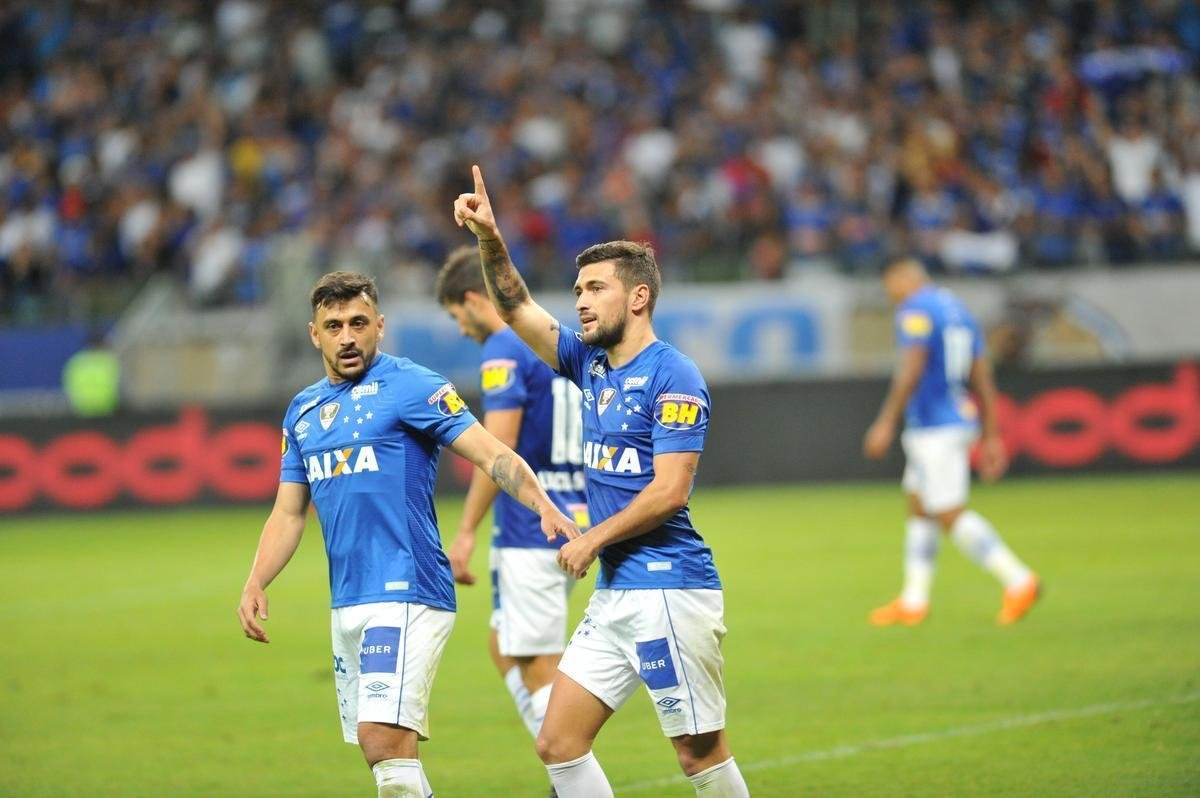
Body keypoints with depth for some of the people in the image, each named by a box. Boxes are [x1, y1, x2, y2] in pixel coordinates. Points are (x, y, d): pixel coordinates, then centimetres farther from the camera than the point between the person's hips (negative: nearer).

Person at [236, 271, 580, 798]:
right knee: (382, 751, 9)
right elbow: (288, 512, 20)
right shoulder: (303, 412, 16)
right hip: (347, 603, 7)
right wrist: (255, 584, 5)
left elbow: (491, 454, -13)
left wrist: (543, 506, -30)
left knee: (384, 739, -19)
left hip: (405, 594, -7)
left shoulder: (410, 387, -5)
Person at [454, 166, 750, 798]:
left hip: (668, 590, -8)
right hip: (613, 595, 9)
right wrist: (489, 239, 1)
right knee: (557, 744, 3)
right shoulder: (589, 365, 13)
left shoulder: (672, 377, -10)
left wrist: (592, 540, -9)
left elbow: (670, 490, -17)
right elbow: (517, 309, 17)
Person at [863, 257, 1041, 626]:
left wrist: (886, 422, -20)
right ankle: (913, 601, 18)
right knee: (919, 509, 16)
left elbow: (911, 370, -22)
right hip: (960, 419, 10)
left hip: (933, 427, -10)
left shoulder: (915, 310, -10)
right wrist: (991, 436, 18)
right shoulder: (959, 310, 17)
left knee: (950, 514, -9)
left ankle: (1018, 580, -14)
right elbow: (983, 379, 16)